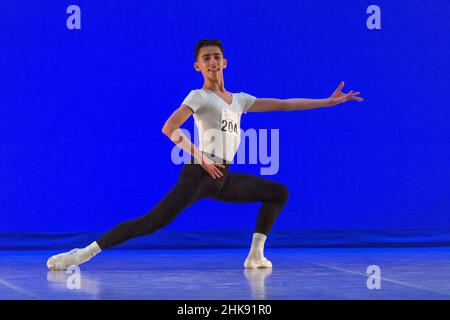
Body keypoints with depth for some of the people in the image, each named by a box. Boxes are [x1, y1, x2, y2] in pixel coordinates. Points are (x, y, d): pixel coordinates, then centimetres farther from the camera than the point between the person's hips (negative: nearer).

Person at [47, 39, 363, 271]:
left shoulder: (240, 99, 17)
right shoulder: (199, 96, -1)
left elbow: (284, 104, 17)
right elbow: (169, 128, -15)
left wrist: (329, 101, 15)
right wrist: (200, 157, -19)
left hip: (224, 179, 7)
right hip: (199, 173, -7)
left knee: (279, 192, 10)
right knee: (154, 221, -19)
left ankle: (255, 254, 4)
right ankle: (85, 253, -23)